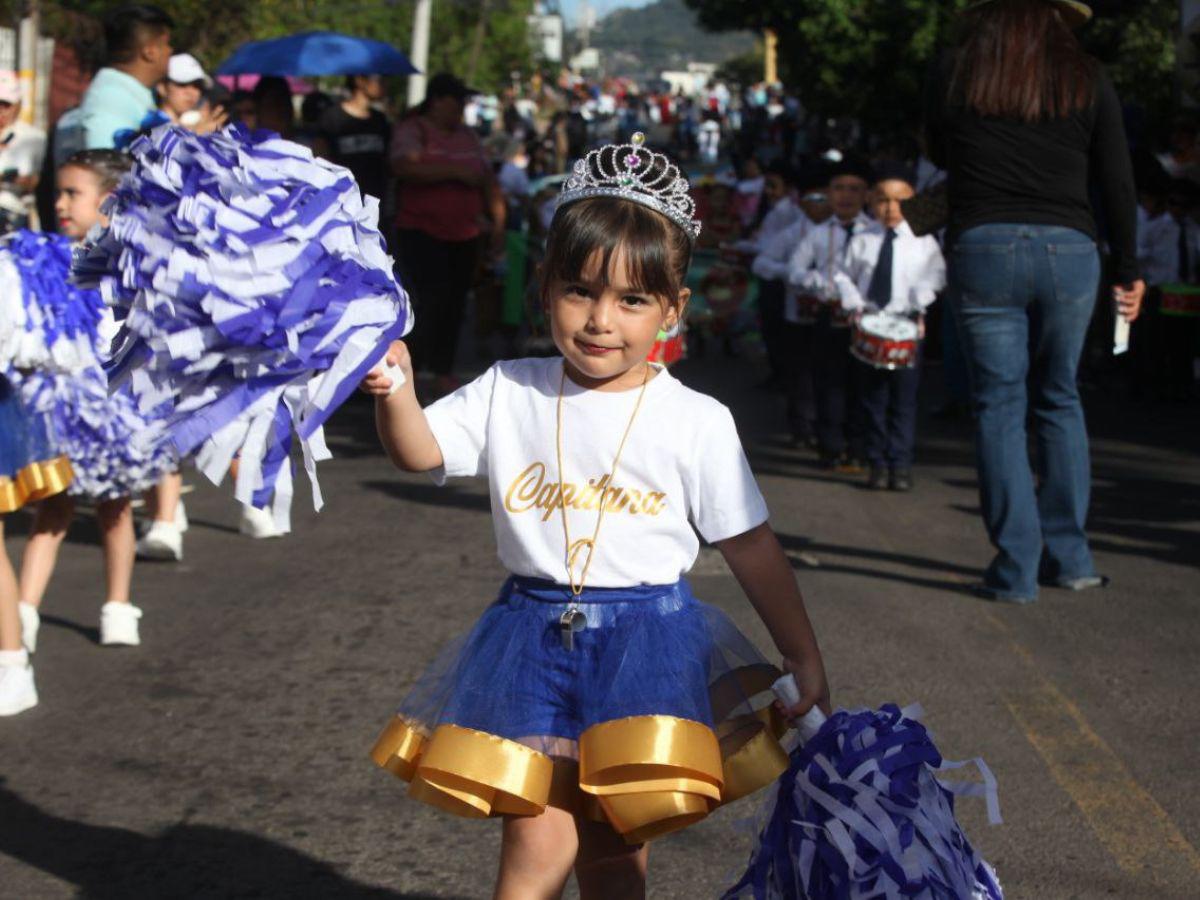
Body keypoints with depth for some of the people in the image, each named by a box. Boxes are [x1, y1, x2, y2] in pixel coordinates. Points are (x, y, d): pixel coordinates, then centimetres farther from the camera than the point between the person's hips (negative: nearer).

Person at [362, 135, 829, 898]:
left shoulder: (698, 422, -3)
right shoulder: (509, 393, 3)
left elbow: (752, 548, 2)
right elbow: (421, 453, -2)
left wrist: (804, 661, 4)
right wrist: (396, 392, -23)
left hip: (648, 641, -1)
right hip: (533, 631, 1)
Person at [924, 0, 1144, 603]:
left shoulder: (954, 75, 3)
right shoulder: (1087, 81, 5)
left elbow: (938, 154, 19)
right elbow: (1117, 184, 6)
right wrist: (1127, 270, 14)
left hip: (982, 248, -1)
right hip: (1069, 251, 1)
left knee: (1000, 407, 3)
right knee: (1059, 400, 15)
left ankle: (1015, 569, 1)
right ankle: (1067, 555, 17)